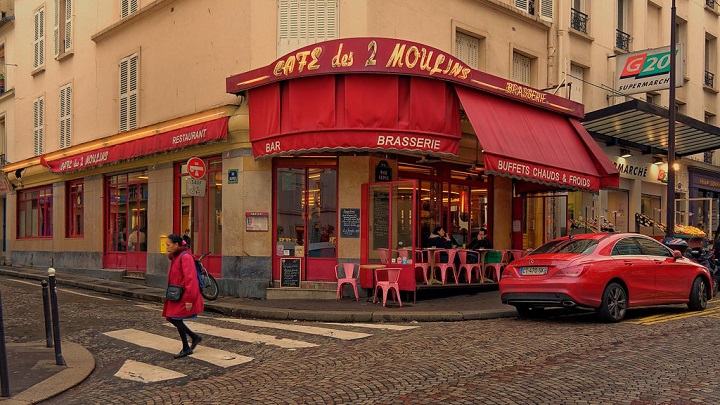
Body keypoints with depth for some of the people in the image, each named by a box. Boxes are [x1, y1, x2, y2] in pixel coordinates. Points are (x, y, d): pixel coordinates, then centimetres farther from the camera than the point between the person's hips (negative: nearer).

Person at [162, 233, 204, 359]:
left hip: (184, 296, -10)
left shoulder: (185, 257, -18)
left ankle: (186, 349, 10)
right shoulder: (175, 257, 13)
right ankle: (195, 337, 21)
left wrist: (189, 299, -25)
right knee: (170, 317, 10)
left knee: (176, 319, -6)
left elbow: (190, 278, -23)